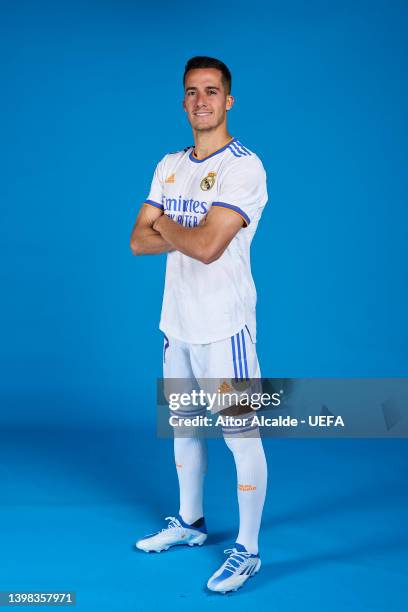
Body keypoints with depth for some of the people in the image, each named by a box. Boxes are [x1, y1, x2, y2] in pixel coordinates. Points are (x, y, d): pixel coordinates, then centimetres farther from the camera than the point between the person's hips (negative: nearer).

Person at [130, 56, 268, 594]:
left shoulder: (243, 167, -13)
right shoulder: (170, 166, 10)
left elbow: (208, 247, -23)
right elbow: (139, 241, 4)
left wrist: (166, 224, -5)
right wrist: (189, 232, -13)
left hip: (223, 327, -8)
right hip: (177, 322, 8)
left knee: (242, 436, -1)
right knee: (184, 426, 19)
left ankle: (247, 551, 10)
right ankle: (190, 522, 37)